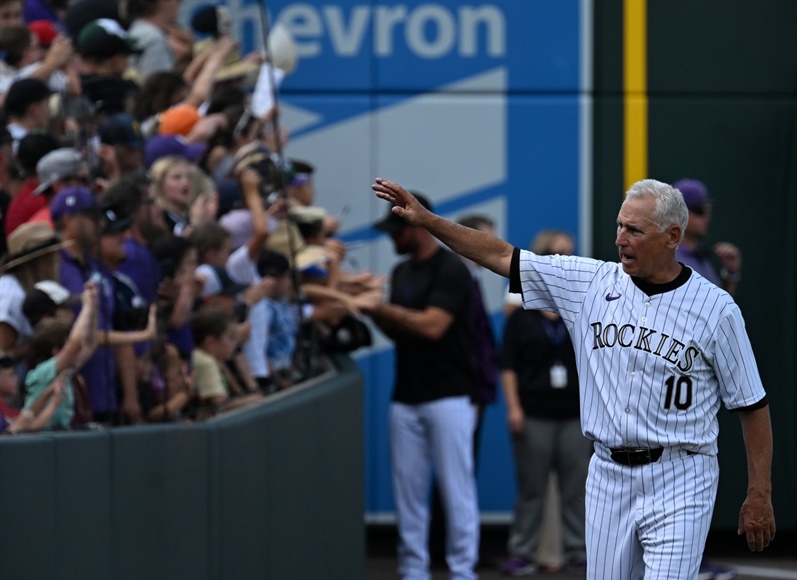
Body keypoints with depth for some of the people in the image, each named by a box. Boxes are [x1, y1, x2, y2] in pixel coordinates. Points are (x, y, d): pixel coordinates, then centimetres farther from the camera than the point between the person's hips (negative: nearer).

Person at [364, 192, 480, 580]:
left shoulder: (450, 269, -10)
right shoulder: (402, 272, 15)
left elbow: (431, 325, -20)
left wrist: (382, 308, -16)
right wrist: (373, 309, 1)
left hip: (449, 397, -8)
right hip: (406, 398, 8)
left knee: (456, 489, -4)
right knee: (408, 489, 6)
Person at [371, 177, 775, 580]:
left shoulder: (715, 308, -5)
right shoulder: (592, 283, 5)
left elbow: (752, 405, -1)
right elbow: (502, 257, 8)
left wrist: (760, 495, -4)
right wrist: (425, 220, 1)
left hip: (678, 483, -4)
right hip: (607, 475, 5)